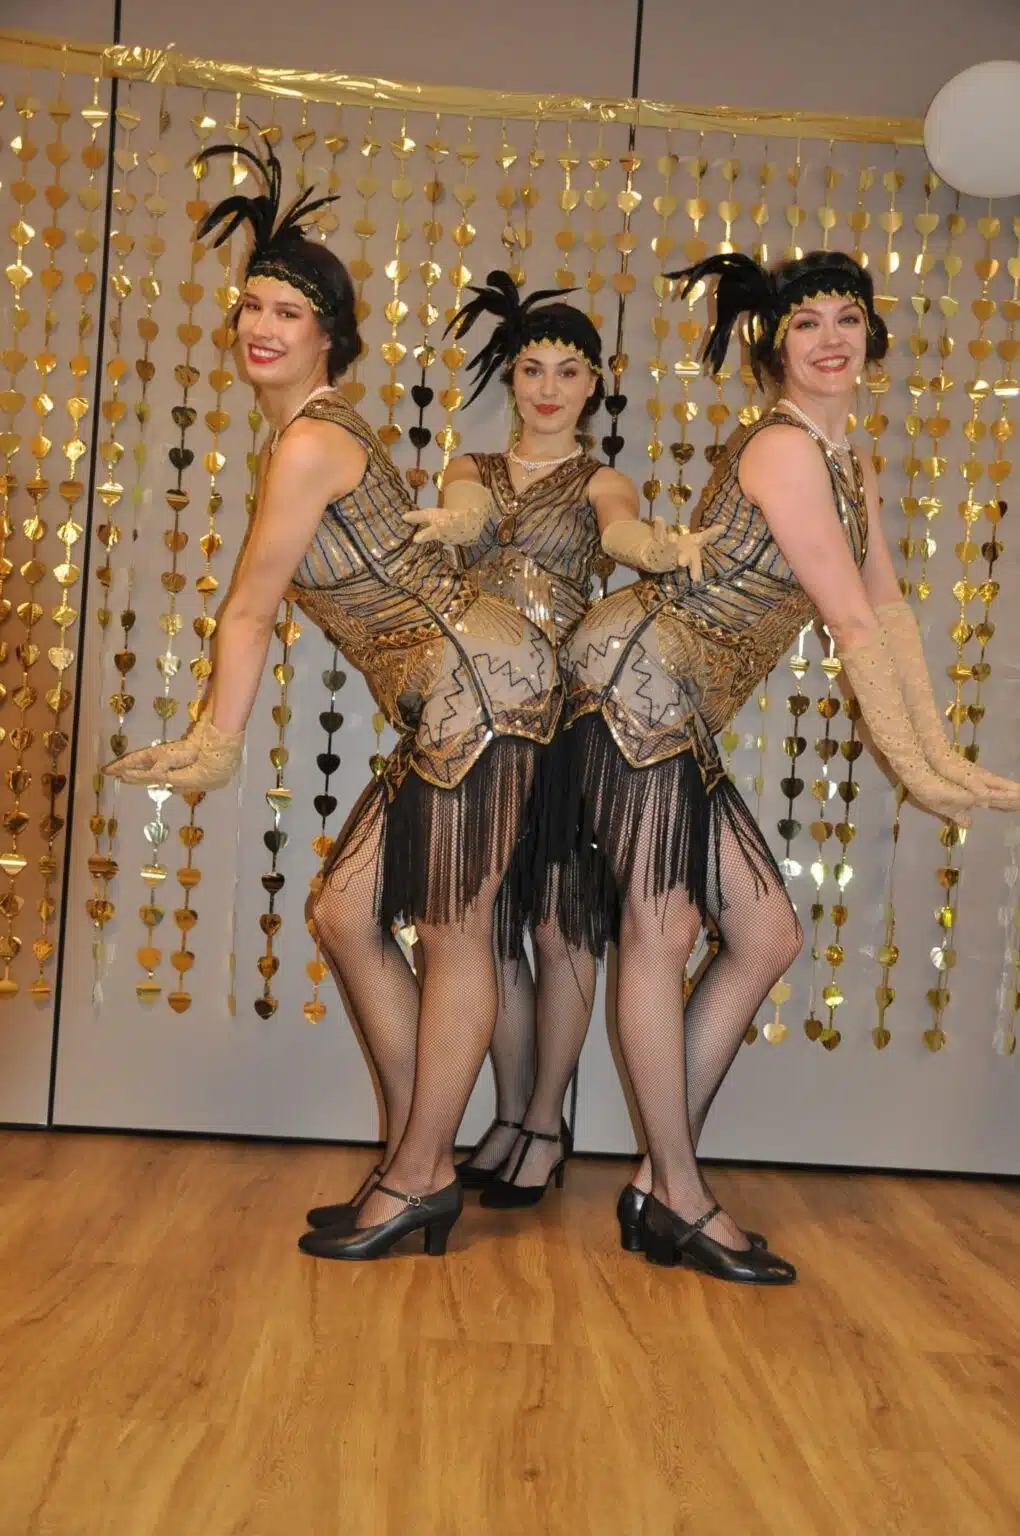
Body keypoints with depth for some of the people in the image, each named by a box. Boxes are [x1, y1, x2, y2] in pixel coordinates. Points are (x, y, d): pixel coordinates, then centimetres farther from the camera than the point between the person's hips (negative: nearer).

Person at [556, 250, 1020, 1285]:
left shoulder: (851, 468, 17)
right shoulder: (784, 448, -13)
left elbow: (890, 607, 14)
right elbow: (853, 624, -15)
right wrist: (913, 766, -11)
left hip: (680, 716, 10)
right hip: (632, 678, -10)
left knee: (767, 939, 7)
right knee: (662, 928, -7)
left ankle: (658, 1184, 12)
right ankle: (682, 1202, 4)